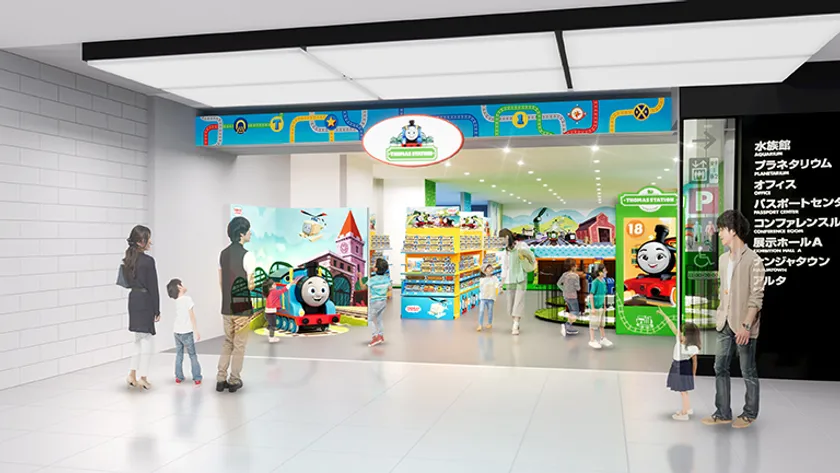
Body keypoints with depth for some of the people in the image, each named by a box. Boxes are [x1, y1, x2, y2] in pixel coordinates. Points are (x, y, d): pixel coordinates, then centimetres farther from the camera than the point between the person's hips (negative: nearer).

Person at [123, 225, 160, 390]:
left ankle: (132, 375, 17)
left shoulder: (129, 259, 7)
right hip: (145, 301, -7)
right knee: (147, 339, 4)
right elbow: (153, 287, -14)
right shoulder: (148, 261, -16)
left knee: (139, 339, 18)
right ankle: (142, 377, 10)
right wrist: (157, 310, -8)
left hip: (133, 300, 8)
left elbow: (128, 281, 10)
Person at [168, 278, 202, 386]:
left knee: (179, 355, 14)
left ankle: (178, 377, 15)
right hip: (186, 332, -5)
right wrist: (196, 331, -11)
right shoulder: (187, 299, -12)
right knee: (192, 355, 3)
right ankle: (197, 378, 4)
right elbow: (191, 316, -13)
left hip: (177, 332, 5)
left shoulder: (176, 301, 5)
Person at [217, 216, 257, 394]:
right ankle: (234, 381, 14)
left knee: (227, 342, 17)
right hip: (242, 307, -6)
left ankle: (221, 379, 17)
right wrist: (258, 284, 3)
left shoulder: (223, 253, 5)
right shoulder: (247, 255, -17)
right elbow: (251, 285, -18)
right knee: (239, 345, 6)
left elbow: (220, 281, 11)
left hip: (226, 306, 6)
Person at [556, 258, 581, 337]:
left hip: (565, 296, 7)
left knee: (572, 311, 20)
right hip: (572, 296, -7)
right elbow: (577, 288, -16)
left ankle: (569, 328, 19)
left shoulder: (565, 274, 1)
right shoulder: (575, 276, -18)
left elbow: (559, 283, 8)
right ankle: (567, 325, -15)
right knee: (576, 313, 2)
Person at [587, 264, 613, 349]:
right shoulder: (595, 282, -18)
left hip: (601, 306, 7)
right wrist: (592, 308, -18)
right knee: (594, 323, 1)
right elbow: (591, 295, -17)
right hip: (595, 306, -7)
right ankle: (592, 341, 10)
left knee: (602, 323, 15)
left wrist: (605, 306, 17)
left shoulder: (603, 281, 4)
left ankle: (603, 339, 25)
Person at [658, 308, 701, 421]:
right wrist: (663, 314, -7)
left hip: (684, 369, -8)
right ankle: (688, 409, 36)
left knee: (683, 391, 1)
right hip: (676, 366, 8)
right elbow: (672, 325, -6)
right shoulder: (679, 338, -8)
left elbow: (694, 362, -14)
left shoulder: (692, 348, -24)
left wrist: (693, 375, -6)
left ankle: (684, 414, 12)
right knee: (682, 390, 20)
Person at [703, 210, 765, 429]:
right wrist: (720, 316, 14)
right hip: (725, 324, 7)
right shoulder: (723, 259, 10)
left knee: (748, 372, 7)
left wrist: (746, 325, -19)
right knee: (720, 368, 9)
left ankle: (749, 414, 21)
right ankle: (723, 413, 18)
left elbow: (757, 296, -15)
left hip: (743, 326, -7)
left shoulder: (753, 260, -13)